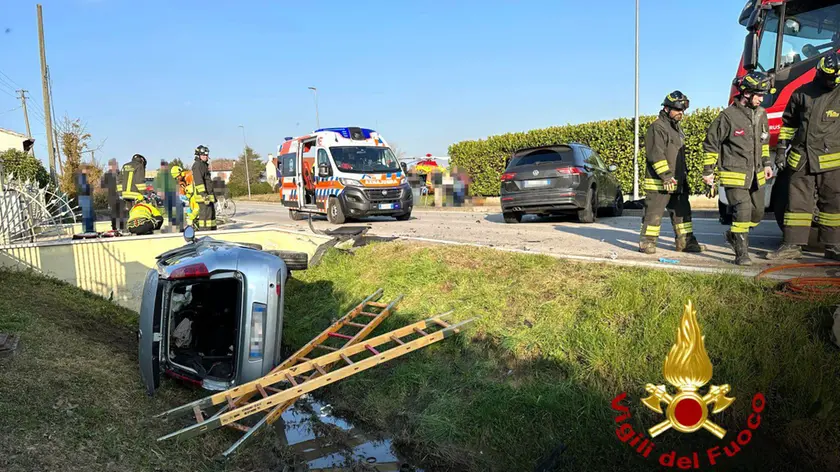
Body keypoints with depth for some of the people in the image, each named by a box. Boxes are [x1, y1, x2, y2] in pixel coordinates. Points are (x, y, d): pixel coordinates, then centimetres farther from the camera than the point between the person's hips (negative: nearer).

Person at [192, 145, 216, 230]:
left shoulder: (205, 165, 23)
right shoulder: (197, 165, -9)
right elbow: (199, 181, -19)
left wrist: (213, 195, 26)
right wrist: (204, 195, -26)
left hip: (209, 195, 10)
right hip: (203, 195, -10)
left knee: (212, 214, 14)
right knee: (205, 214, -13)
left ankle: (213, 231, 21)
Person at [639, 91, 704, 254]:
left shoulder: (677, 128, 19)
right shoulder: (657, 127, -12)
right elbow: (656, 154, -20)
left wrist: (683, 176, 23)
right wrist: (666, 176, -24)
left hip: (678, 182, 9)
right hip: (659, 182, -9)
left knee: (682, 211, 11)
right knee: (654, 212, -4)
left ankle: (685, 242, 18)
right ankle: (647, 242, 3)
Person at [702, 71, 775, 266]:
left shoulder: (761, 114, 9)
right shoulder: (728, 116, -12)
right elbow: (711, 144, -7)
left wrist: (766, 163, 19)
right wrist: (708, 171, -6)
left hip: (756, 175, 7)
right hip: (735, 175, -7)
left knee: (757, 212, 13)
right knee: (742, 211, -13)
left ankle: (734, 235, 36)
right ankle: (742, 254, -6)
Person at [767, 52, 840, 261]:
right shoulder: (802, 93, 8)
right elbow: (789, 123, 16)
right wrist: (781, 149, 10)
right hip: (801, 160, 1)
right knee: (797, 202, 3)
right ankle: (792, 245, 8)